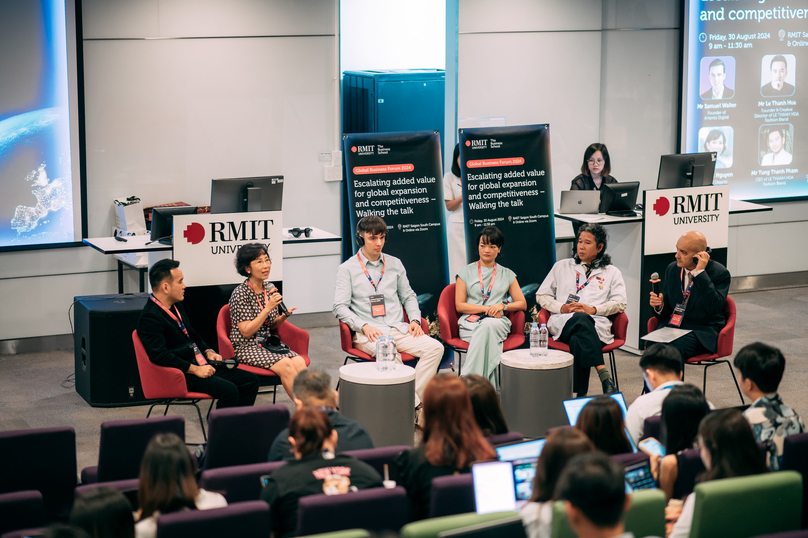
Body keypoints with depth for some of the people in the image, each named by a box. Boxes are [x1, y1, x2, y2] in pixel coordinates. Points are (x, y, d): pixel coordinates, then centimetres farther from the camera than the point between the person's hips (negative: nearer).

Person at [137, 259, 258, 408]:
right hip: (182, 374, -10)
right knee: (229, 390, -27)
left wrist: (208, 352, 10)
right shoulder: (150, 317, -16)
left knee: (250, 380, 2)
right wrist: (195, 369, -23)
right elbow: (159, 355, -25)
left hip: (202, 366, 10)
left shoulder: (176, 305, 14)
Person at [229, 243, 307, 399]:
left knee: (299, 362, -22)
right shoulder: (240, 293, -12)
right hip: (247, 347, -6)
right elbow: (246, 332, -16)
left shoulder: (270, 288, 8)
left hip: (266, 343, 6)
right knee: (286, 365, -28)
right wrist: (268, 308, -20)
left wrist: (284, 316, -5)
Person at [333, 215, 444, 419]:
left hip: (399, 329, 5)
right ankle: (415, 407, -30)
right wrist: (364, 326, -15)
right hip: (369, 333, -5)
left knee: (435, 348, -22)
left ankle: (413, 399, -27)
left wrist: (415, 320, 6)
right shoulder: (348, 269, 6)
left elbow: (408, 296, 26)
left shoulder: (394, 264, 19)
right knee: (391, 356, -37)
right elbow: (340, 307, 0)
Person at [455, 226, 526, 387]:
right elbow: (459, 306, 5)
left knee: (488, 326, -38)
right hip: (470, 322, -1)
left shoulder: (507, 275, 20)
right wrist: (487, 309, -7)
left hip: (498, 322, 1)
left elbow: (522, 304, 15)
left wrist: (502, 306, -5)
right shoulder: (466, 272, 14)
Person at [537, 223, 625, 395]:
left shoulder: (611, 272, 24)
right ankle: (605, 376, -56)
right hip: (563, 323, 0)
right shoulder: (561, 267, 27)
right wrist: (562, 307, 1)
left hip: (596, 325, 0)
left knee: (578, 341, -40)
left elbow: (620, 303, 10)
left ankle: (581, 396, -49)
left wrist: (593, 309, -8)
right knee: (581, 320, -41)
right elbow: (541, 295, 22)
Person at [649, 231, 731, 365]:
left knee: (674, 349, -33)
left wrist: (700, 273, -23)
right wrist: (659, 306, -9)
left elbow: (714, 307, -23)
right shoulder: (672, 269, 9)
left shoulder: (719, 273, -7)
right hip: (673, 324, 5)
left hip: (702, 330, -5)